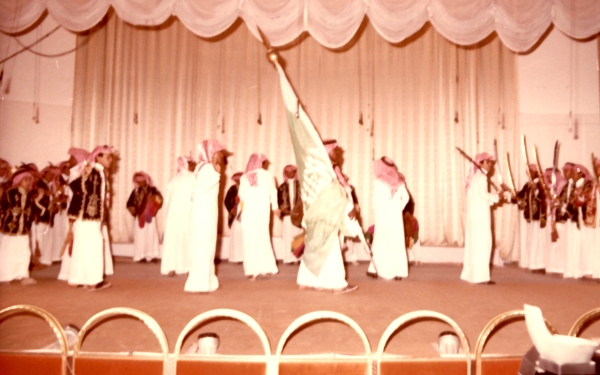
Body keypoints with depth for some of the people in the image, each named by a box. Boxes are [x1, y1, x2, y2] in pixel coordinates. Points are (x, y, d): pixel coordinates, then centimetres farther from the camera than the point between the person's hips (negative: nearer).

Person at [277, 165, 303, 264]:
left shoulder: (300, 185, 8)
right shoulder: (282, 187, 10)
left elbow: (303, 199, 3)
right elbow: (280, 202, 6)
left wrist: (297, 211, -8)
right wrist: (287, 211, -8)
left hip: (298, 214, 0)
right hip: (287, 214, 1)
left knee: (298, 235, -4)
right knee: (288, 235, -2)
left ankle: (298, 257, -2)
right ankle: (289, 257, -2)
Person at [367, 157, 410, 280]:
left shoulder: (378, 181, -6)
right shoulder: (398, 180, 5)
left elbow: (375, 201, -7)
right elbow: (405, 197, 2)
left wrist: (378, 212, 8)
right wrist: (398, 209, 8)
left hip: (383, 216, -3)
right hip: (396, 216, 3)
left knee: (382, 243, 5)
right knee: (397, 243, 6)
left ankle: (377, 269, 8)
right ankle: (399, 271, 6)